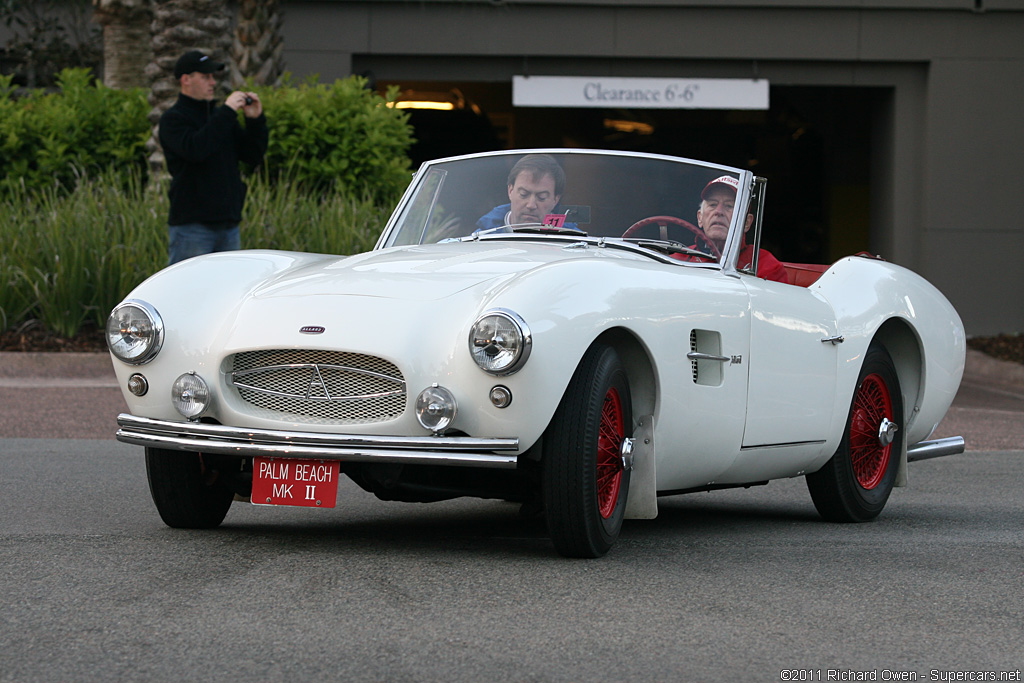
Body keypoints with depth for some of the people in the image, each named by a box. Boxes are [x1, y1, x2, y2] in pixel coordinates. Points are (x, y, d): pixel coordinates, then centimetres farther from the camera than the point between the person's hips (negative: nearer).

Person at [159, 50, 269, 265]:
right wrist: (227, 112, -19)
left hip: (228, 225, 7)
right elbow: (195, 149, -24)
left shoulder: (219, 116, 17)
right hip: (191, 225, -7)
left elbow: (254, 155, 13)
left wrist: (255, 120, -2)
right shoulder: (173, 119, -4)